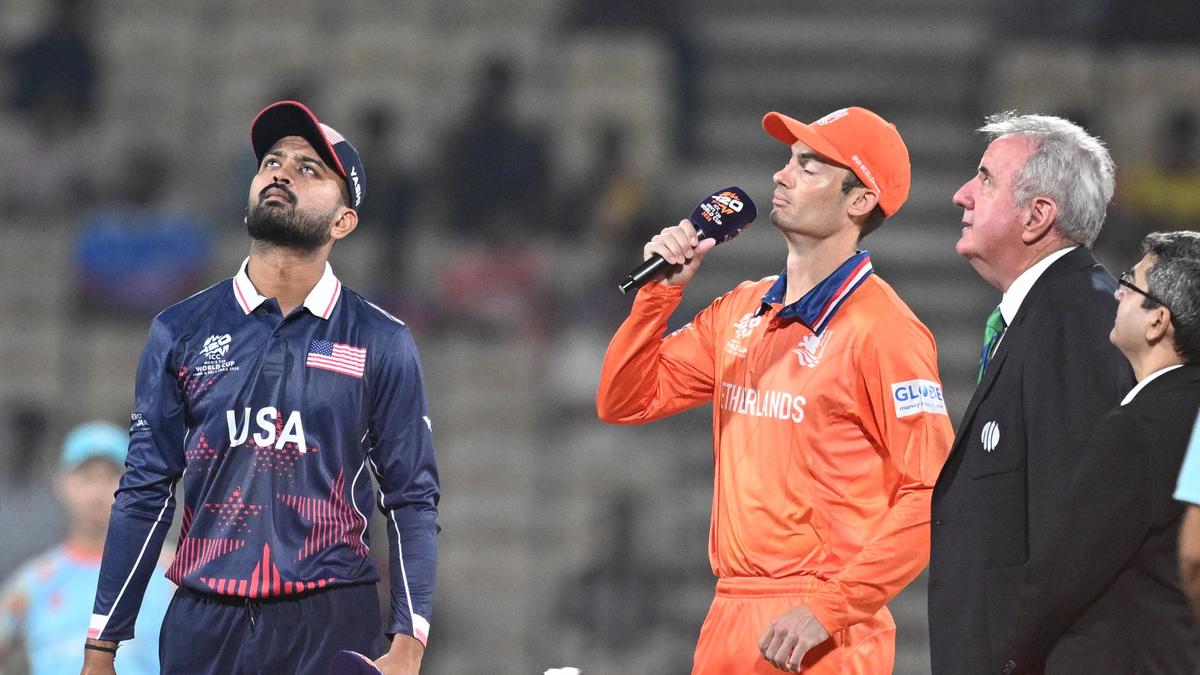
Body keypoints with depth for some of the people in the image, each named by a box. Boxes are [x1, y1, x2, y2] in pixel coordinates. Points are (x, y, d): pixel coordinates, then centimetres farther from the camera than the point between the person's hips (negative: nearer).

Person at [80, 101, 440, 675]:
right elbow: (145, 493, 7)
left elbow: (411, 500, 3)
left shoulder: (382, 343, 4)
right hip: (204, 627, 1)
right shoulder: (180, 331, 7)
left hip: (333, 627, -1)